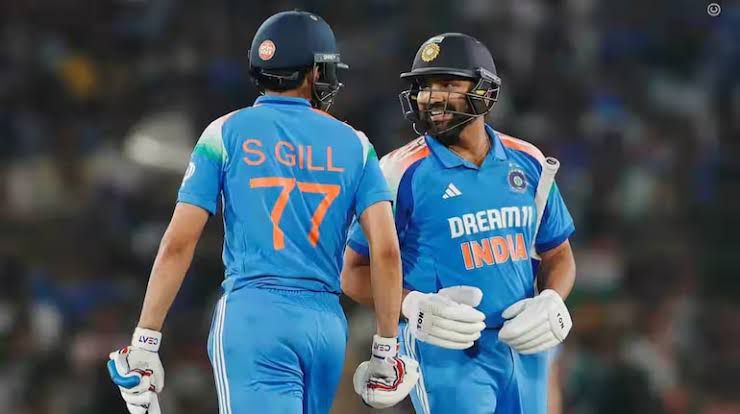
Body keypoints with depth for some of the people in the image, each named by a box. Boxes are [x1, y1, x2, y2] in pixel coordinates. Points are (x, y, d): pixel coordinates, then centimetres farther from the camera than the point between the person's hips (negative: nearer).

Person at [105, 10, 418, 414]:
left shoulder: (227, 134, 4)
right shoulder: (352, 145, 9)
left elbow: (178, 244, -2)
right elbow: (386, 250, 2)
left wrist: (144, 342, 1)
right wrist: (386, 348, 10)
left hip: (254, 315, -3)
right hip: (326, 321, 3)